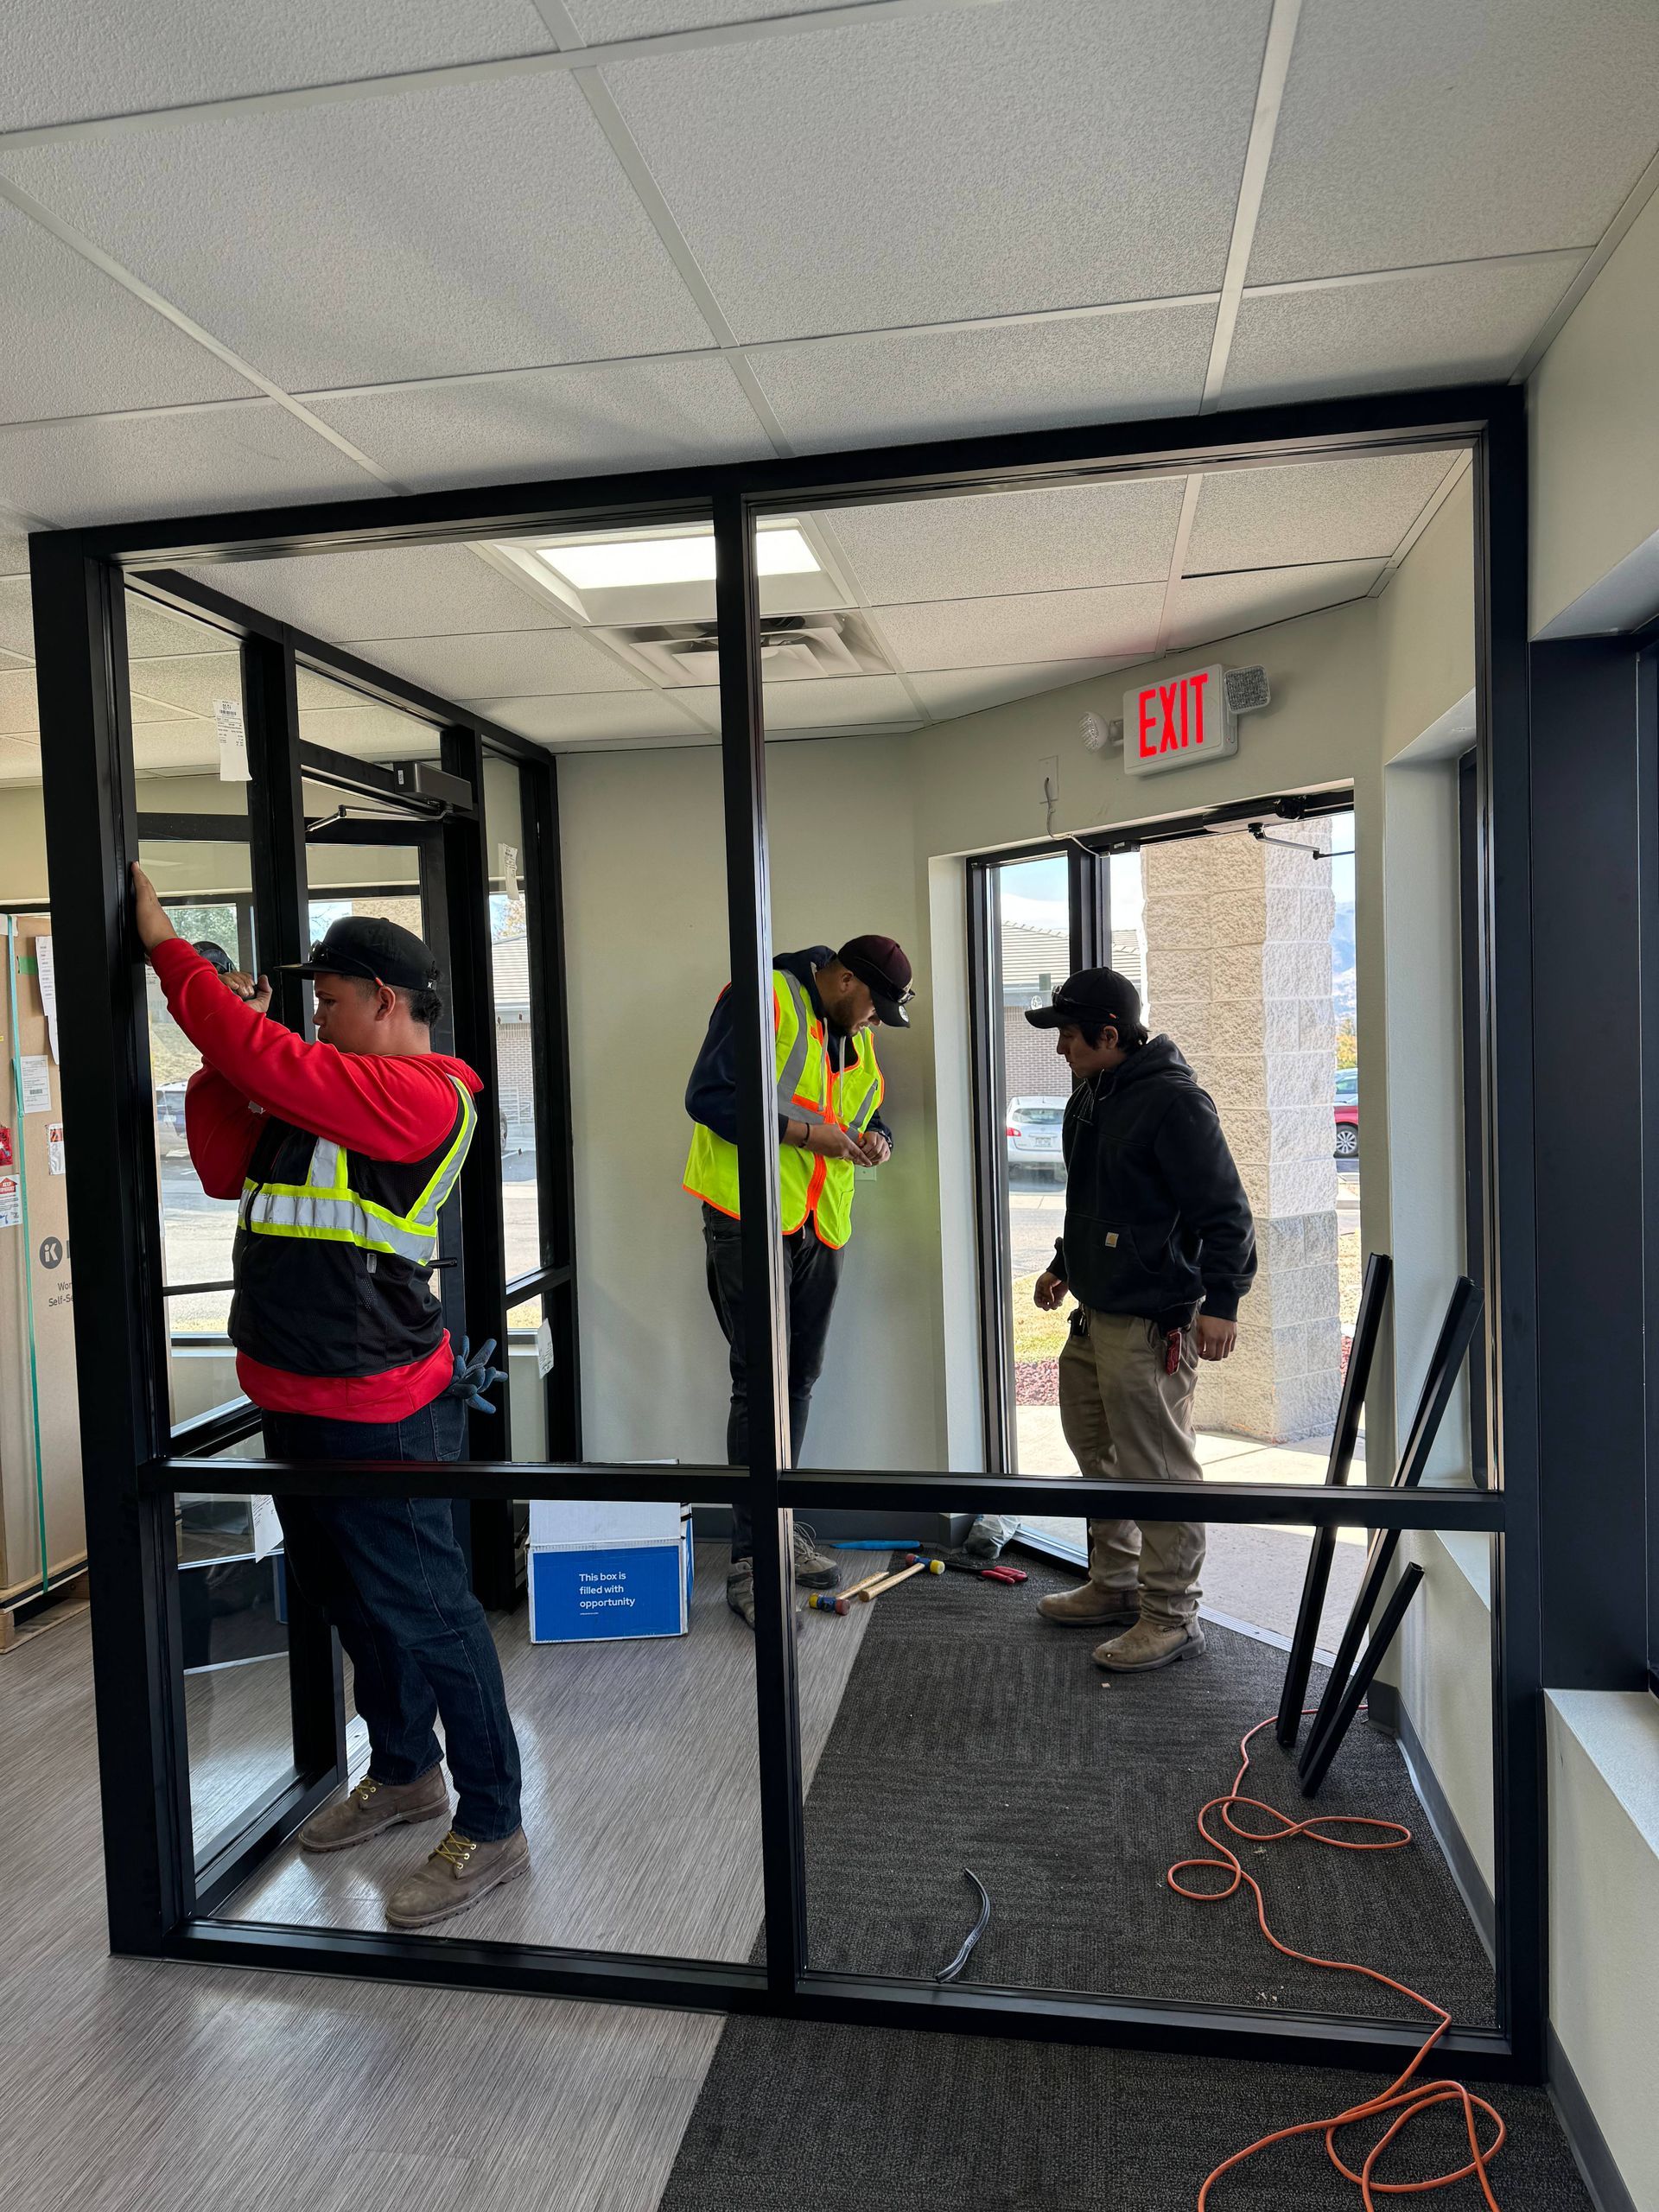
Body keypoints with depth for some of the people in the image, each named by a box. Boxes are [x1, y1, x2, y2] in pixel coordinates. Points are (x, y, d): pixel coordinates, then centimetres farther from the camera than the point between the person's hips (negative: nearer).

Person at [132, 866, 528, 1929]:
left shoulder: (421, 1096, -18)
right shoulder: (332, 1095, 13)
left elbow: (265, 1057, -25)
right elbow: (227, 1169, 12)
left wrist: (168, 945, -14)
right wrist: (221, 1058, 1)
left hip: (378, 1414, -10)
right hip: (300, 1402, 10)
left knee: (425, 1611, 1)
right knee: (353, 1599, 23)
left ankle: (492, 1828, 16)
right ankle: (404, 1772, 42)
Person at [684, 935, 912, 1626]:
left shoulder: (855, 1035, 15)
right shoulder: (766, 998, -11)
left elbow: (865, 1115, 27)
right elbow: (708, 1096, -19)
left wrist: (874, 1140, 3)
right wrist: (802, 1131, -20)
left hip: (819, 1226, 8)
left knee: (799, 1380, 14)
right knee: (758, 1385, -6)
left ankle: (780, 1530, 29)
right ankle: (749, 1562, 2)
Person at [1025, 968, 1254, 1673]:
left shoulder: (1174, 1101, -16)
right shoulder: (1088, 1100, 14)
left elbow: (1226, 1212, -18)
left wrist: (1221, 1303, -23)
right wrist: (1063, 1266, 28)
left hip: (1153, 1323, -10)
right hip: (1094, 1315, 10)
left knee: (1158, 1469, -2)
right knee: (1100, 1456, 19)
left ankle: (1171, 1615, 10)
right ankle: (1113, 1584, 34)